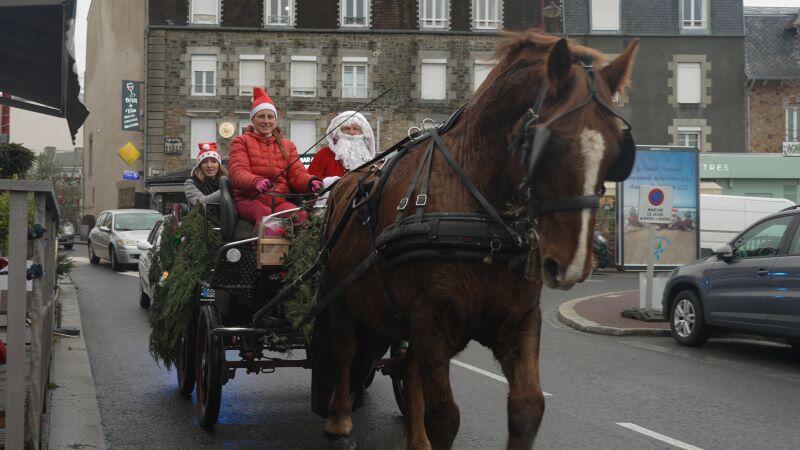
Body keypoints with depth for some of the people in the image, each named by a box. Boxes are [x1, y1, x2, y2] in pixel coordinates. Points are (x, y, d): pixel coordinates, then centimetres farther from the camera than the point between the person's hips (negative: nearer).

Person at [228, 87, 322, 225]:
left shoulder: (287, 145, 24)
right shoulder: (241, 142, 12)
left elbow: (297, 172, 11)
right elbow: (237, 173, -4)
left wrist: (311, 182, -16)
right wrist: (256, 182, -28)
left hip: (281, 201, 3)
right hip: (250, 200, -2)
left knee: (300, 215, -32)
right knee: (265, 214, -39)